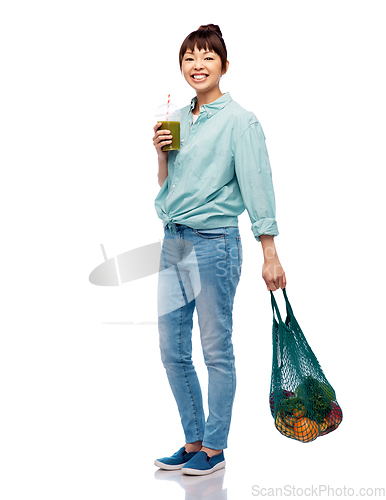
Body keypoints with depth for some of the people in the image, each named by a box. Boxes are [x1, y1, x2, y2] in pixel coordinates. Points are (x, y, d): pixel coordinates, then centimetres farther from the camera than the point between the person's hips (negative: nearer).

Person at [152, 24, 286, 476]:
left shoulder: (239, 121, -8)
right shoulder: (177, 120, 12)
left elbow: (257, 188, -11)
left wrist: (270, 255, -15)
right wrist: (161, 154, -1)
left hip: (214, 243, -7)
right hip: (174, 242, 7)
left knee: (216, 350, 2)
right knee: (172, 351, 10)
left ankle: (214, 449, 14)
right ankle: (193, 442, 24)